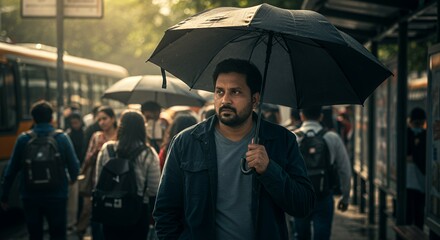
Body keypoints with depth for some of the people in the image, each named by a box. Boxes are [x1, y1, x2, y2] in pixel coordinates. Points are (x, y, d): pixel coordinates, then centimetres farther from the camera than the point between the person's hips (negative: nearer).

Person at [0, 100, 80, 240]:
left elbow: (11, 169, -1)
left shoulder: (23, 139, -4)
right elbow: (74, 166, -5)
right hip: (56, 196, -1)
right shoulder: (62, 138, -7)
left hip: (30, 197, 1)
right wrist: (72, 179, 19)